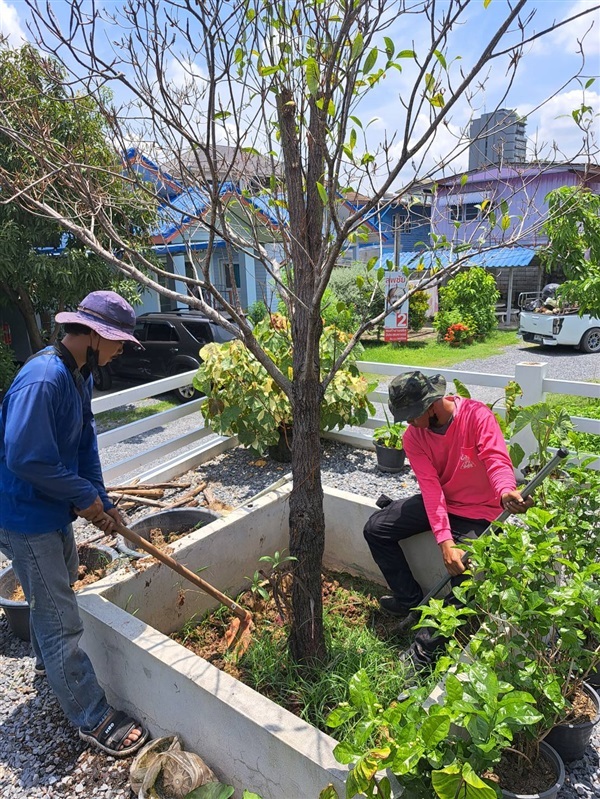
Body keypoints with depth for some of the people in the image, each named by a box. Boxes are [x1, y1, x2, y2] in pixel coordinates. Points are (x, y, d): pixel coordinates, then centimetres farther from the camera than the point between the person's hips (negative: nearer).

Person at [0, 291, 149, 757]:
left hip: (55, 510, 10)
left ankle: (50, 663, 56)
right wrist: (86, 496, -20)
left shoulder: (80, 375, 2)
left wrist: (101, 501, 2)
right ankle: (93, 718, 17)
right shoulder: (42, 380, -30)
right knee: (60, 619, 2)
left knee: (59, 587, 29)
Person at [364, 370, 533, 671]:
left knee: (464, 574, -25)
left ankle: (426, 647, -5)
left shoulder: (476, 416, -23)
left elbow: (497, 460, -35)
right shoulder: (413, 436, -13)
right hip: (437, 502, 5)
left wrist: (506, 492, -59)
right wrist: (445, 541, -32)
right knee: (375, 529, -5)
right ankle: (410, 601, 8)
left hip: (478, 511, -4)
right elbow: (431, 487, -21)